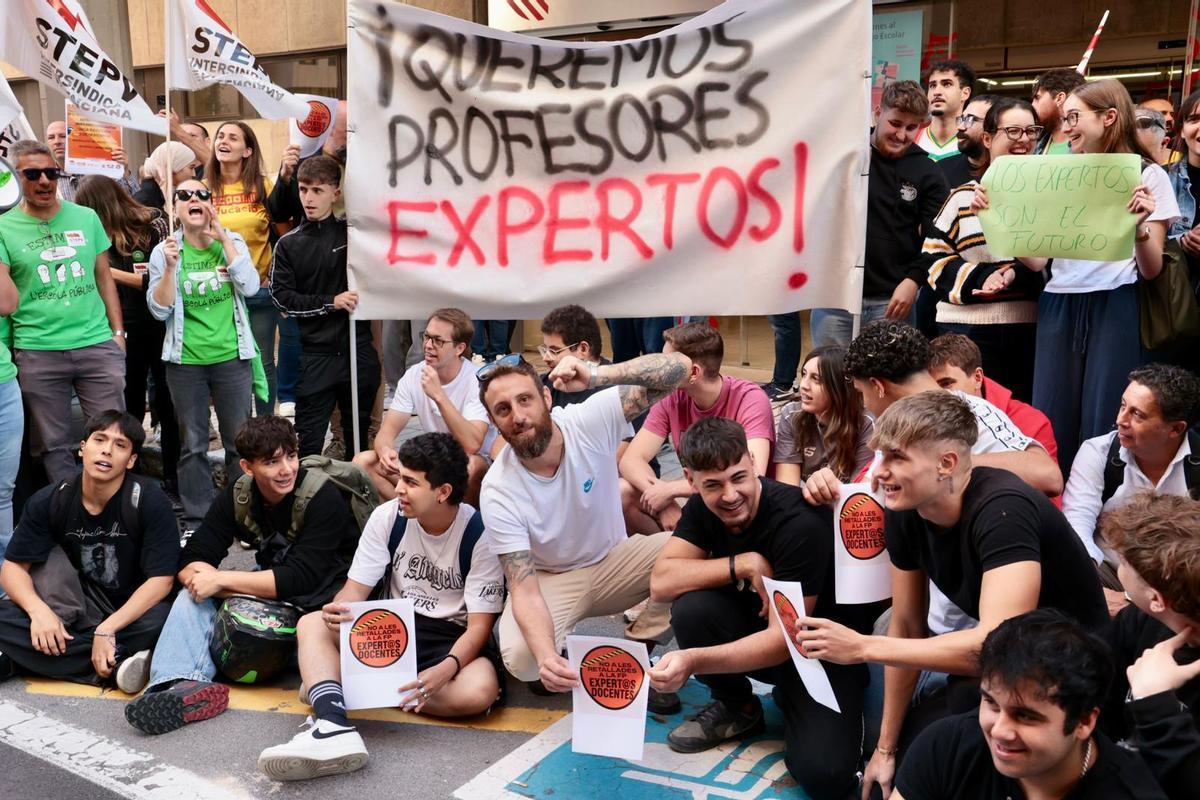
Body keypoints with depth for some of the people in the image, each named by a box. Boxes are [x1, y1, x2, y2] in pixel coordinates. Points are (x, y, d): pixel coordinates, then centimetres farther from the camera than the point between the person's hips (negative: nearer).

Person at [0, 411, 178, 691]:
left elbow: (161, 579, -19)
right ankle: (118, 664, -28)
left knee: (160, 621, -36)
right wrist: (38, 610, -27)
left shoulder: (150, 501, -16)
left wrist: (106, 630, -28)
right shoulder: (49, 501, -6)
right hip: (78, 608, 3)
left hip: (132, 611, -3)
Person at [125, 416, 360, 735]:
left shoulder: (323, 497, -21)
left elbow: (301, 579, -29)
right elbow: (190, 562, -9)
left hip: (322, 598, -5)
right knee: (194, 593, -14)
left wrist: (221, 579, -27)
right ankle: (183, 684, -34)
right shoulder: (238, 496, -5)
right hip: (271, 595, 5)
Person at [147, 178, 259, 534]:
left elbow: (249, 287, -13)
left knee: (239, 441, 6)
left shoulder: (232, 242, 3)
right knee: (193, 445, 7)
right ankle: (195, 520, 17)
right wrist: (170, 267, -18)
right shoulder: (164, 250, 0)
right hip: (185, 361, 0)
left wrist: (223, 238, -14)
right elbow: (159, 310, -5)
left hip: (232, 357, 0)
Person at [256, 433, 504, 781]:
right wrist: (337, 612, -30)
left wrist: (445, 669, -37)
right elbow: (355, 591, -5)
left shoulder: (479, 534, -17)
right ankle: (334, 728, -43)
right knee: (312, 625, -18)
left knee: (480, 690, -36)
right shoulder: (388, 517, -6)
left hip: (454, 639, -3)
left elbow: (479, 626, -17)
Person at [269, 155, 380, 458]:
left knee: (359, 436, 12)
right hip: (317, 355, -1)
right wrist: (330, 302, -11)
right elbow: (282, 297, -2)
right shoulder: (288, 244, 3)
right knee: (309, 441, 1)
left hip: (359, 349, 1)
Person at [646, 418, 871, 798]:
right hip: (756, 630, 5)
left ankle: (789, 700, 6)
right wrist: (743, 564, -28)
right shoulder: (704, 507, -9)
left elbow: (786, 637, -29)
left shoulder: (799, 522, -27)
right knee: (692, 607, -25)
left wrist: (694, 660, -43)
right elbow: (661, 582, -17)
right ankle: (736, 708, 3)